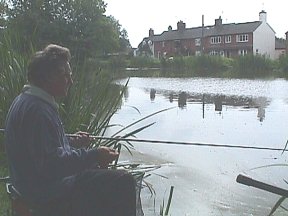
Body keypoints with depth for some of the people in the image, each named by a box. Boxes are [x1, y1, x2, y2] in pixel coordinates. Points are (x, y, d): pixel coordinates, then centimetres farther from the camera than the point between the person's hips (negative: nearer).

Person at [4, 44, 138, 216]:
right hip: (46, 191, -11)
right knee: (123, 182, -16)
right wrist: (93, 155, -24)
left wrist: (72, 141, 11)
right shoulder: (36, 109, -25)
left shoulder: (26, 101, 10)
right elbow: (51, 161, -29)